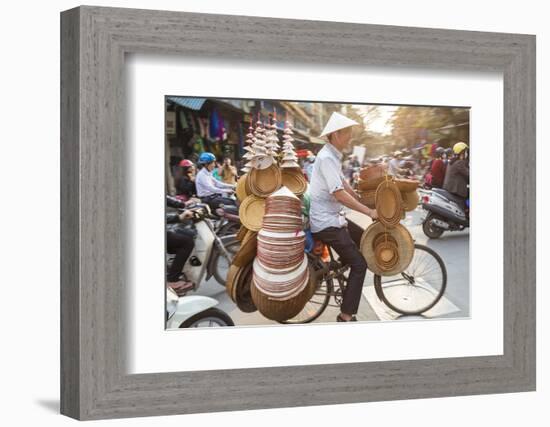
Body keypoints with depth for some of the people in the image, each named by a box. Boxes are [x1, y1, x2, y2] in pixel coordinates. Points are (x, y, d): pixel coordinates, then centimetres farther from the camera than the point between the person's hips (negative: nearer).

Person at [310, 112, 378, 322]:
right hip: (326, 222, -10)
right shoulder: (326, 158, -21)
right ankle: (346, 317, -7)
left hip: (332, 217, 10)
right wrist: (369, 212, -22)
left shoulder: (333, 156, 10)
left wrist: (364, 202, 11)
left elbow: (344, 184, 17)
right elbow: (339, 194, -26)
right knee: (359, 264, -10)